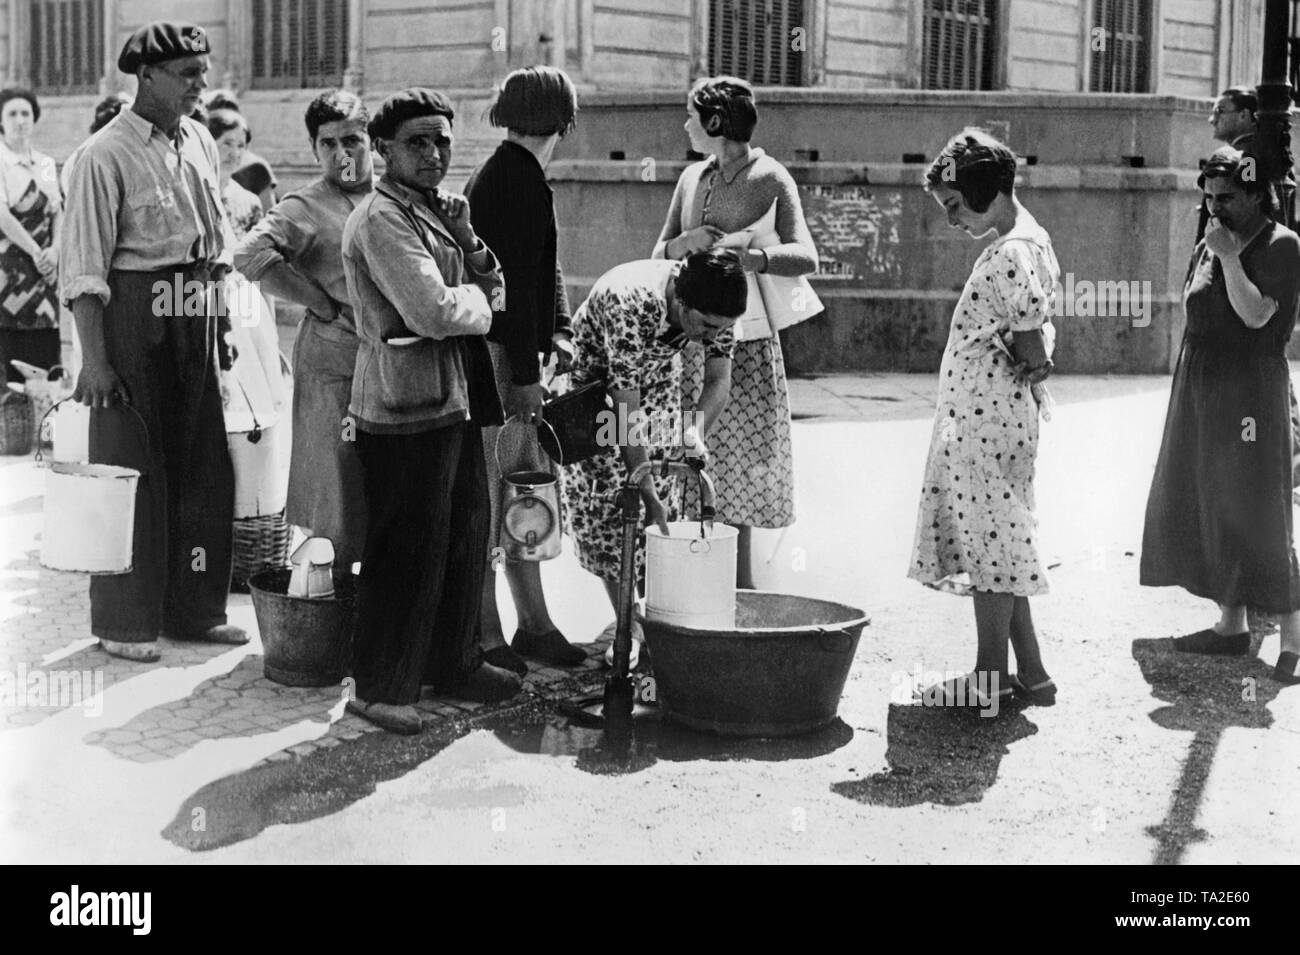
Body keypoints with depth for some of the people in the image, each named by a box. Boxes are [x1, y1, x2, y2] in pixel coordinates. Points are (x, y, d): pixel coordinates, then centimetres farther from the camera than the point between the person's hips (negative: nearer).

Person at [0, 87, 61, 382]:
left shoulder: (46, 164, 14)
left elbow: (58, 212, 11)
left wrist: (54, 250, -6)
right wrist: (35, 252, -14)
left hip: (44, 267, 6)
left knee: (46, 351, 2)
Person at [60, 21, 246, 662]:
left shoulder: (199, 143, 8)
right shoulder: (107, 156, -12)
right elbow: (84, 269, -14)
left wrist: (221, 322, 14)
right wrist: (94, 359, -19)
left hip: (194, 320, 7)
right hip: (131, 317, -7)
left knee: (204, 465, 10)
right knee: (132, 467, 1)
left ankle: (195, 608, 23)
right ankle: (124, 621, 13)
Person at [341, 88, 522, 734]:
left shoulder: (436, 210, 17)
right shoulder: (382, 218, -14)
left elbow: (492, 293, 16)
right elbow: (433, 311, -23)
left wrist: (468, 244, -2)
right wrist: (477, 299, -4)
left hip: (454, 399, 10)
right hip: (405, 406, -10)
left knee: (465, 538, 17)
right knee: (407, 552, -4)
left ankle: (453, 662, 32)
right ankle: (379, 688, 7)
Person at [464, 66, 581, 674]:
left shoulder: (496, 172, 16)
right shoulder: (520, 177, -15)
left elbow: (543, 266, 18)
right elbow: (518, 279, -19)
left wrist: (557, 332, 6)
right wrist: (525, 374, -19)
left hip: (510, 353, 10)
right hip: (497, 358, -10)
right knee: (490, 497, -3)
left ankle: (533, 623, 20)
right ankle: (484, 636, 4)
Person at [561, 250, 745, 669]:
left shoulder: (713, 306, -25)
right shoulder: (630, 303, -43)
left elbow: (719, 380, -16)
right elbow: (626, 410, -39)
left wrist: (691, 435, -33)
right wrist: (645, 491, -37)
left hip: (658, 379, 5)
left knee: (664, 494, -1)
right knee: (606, 499, -9)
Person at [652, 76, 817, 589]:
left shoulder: (770, 180, -6)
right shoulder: (693, 177, 13)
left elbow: (806, 257, -19)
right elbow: (658, 254, 15)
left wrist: (745, 256, -35)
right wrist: (683, 243, -8)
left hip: (744, 342, -5)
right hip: (688, 339, 5)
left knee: (734, 479, -2)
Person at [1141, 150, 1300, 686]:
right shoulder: (1208, 246, 13)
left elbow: (1257, 314, -19)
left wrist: (1230, 257, -18)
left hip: (1248, 389, -8)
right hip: (1198, 387, 8)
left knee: (1254, 510, -8)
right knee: (1202, 505, 9)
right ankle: (1231, 624, 18)